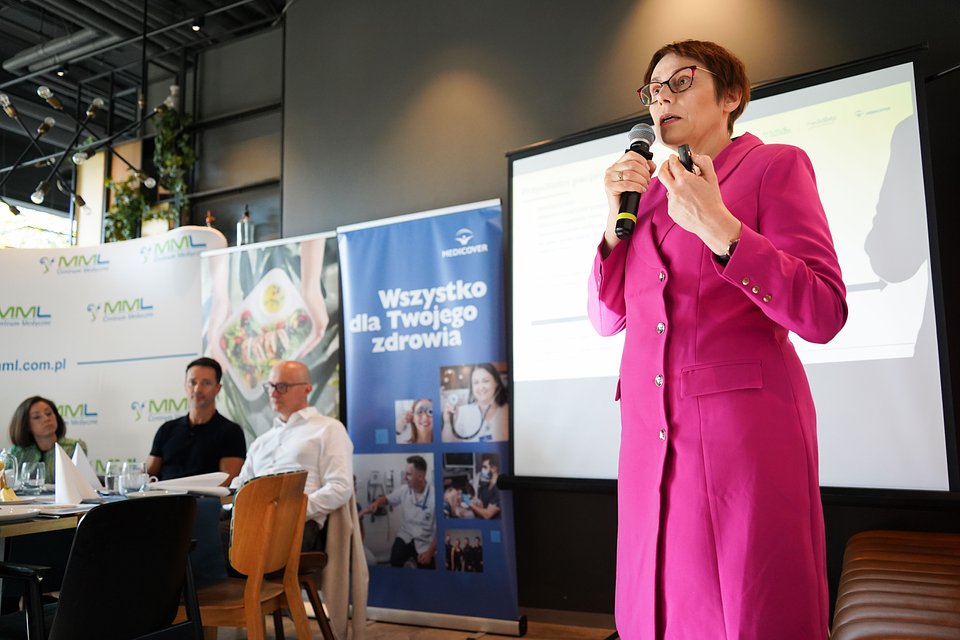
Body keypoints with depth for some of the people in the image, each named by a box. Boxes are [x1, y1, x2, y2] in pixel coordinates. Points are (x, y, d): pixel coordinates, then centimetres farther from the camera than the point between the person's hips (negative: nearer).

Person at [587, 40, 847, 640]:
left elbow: (824, 314, -11)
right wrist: (617, 216, 1)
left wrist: (717, 228, -21)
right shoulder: (647, 193, 16)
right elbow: (608, 316, 12)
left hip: (744, 424, -5)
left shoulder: (775, 166, 0)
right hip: (652, 430, 6)